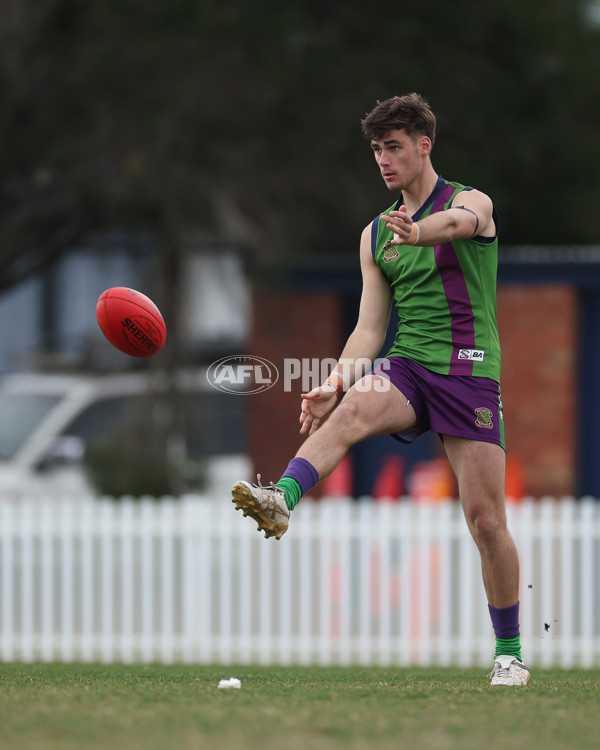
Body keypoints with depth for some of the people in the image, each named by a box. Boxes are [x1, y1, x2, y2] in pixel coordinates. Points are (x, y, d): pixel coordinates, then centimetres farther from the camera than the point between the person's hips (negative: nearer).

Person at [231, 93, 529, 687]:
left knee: (485, 519, -5)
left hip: (469, 373, -3)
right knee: (354, 407, -32)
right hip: (405, 366, 3)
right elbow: (369, 327, 13)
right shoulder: (376, 235, 16)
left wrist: (417, 232, -51)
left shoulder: (471, 203, 0)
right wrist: (336, 383, -5)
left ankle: (510, 652, 10)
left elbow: (457, 223, -27)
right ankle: (282, 499, -56)